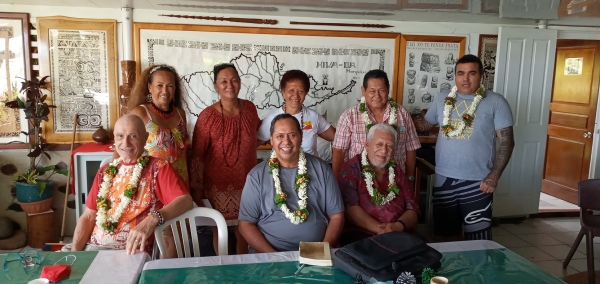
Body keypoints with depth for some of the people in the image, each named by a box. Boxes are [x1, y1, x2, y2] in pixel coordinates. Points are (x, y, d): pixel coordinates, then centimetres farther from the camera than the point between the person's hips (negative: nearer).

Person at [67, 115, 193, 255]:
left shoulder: (158, 168, -3)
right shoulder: (106, 171, 15)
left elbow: (185, 200, -17)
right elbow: (88, 217, 13)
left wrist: (152, 220, -33)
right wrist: (74, 253, -3)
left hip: (131, 251, -6)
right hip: (92, 247, 6)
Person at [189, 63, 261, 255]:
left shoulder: (249, 108, -2)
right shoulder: (208, 116, -15)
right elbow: (197, 155, -12)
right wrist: (196, 189, -12)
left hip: (247, 182, 4)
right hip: (219, 185, -3)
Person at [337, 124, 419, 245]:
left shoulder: (397, 172, 16)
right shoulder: (352, 168, 2)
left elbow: (412, 210, 9)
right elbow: (350, 207, -10)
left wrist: (398, 226, -12)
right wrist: (379, 229, -18)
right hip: (360, 234, -3)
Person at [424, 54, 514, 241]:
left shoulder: (496, 102, -3)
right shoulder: (443, 99, 8)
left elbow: (507, 141, -7)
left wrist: (494, 176, -14)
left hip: (477, 182, -3)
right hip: (444, 179, 4)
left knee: (477, 239, 2)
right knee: (448, 233, 15)